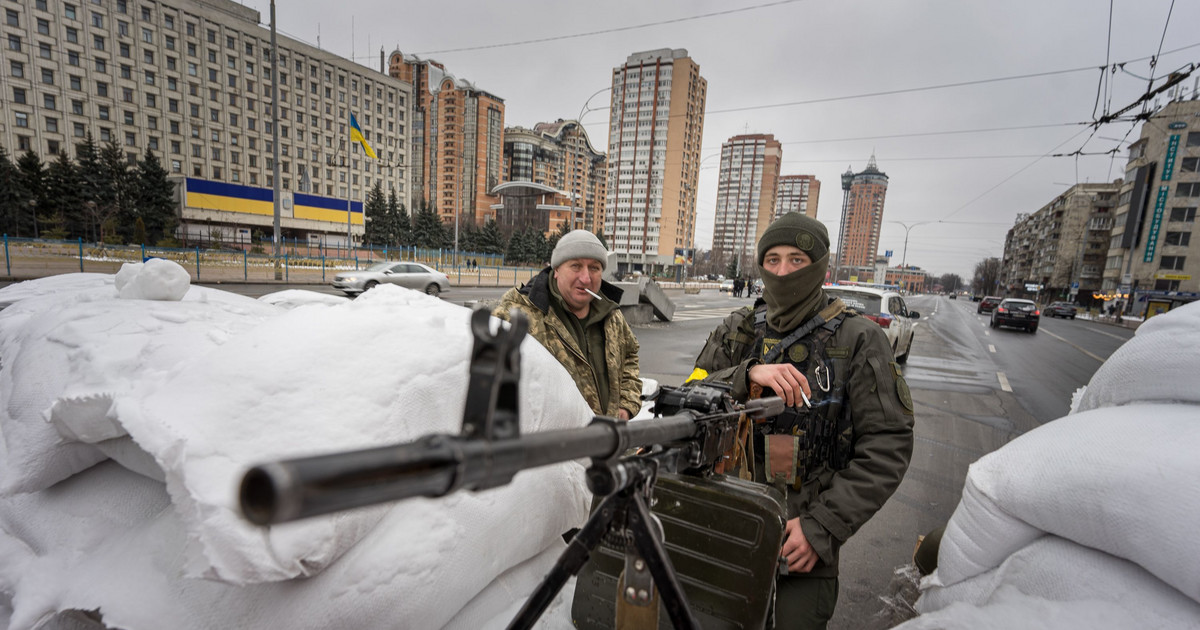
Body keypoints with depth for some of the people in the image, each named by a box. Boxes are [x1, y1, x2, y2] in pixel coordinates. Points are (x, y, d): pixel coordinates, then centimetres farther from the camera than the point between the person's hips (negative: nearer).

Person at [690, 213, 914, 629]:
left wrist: (823, 526, -15)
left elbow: (887, 446, -11)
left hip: (802, 542, -3)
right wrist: (747, 376, -26)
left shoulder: (858, 340, -8)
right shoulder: (737, 331, 0)